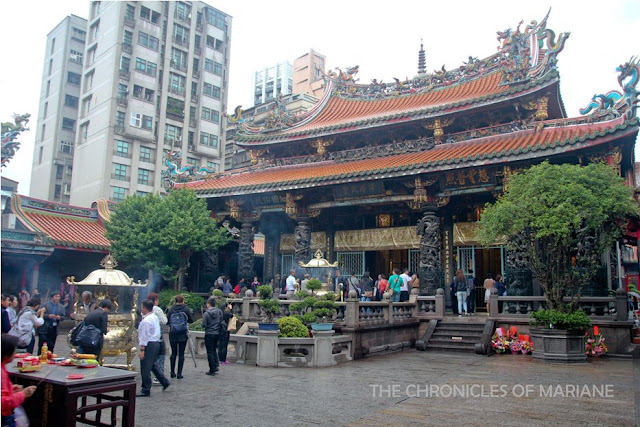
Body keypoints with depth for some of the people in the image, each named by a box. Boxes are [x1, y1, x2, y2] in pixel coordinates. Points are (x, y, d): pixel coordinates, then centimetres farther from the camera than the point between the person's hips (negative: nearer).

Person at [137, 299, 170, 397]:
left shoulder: (146, 321, -18)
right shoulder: (155, 317, 10)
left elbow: (145, 336, -19)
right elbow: (158, 333, 18)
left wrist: (142, 349, -18)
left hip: (149, 344, -10)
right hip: (156, 342, 10)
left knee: (145, 368, 0)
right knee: (153, 364, 22)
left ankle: (146, 390, 7)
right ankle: (164, 382, 23)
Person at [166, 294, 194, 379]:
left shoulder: (171, 309, -3)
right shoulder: (186, 308, -6)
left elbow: (167, 322, 0)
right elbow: (191, 320, -2)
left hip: (173, 334, 2)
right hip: (183, 335, -2)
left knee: (173, 353, 13)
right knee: (181, 354, 3)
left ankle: (172, 373, 18)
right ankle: (179, 374, 3)